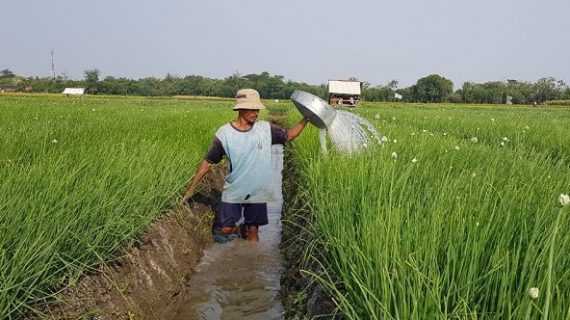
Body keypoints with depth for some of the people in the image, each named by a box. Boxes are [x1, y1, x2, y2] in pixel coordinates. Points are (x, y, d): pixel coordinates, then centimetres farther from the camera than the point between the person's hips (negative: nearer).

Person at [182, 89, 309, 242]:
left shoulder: (266, 129, -6)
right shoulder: (224, 133, -12)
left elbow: (288, 135, 8)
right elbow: (208, 161, -5)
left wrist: (305, 119, -4)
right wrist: (192, 186, -4)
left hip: (257, 193, 1)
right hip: (233, 192, -1)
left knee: (253, 231, 10)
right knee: (226, 229, 2)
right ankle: (236, 230, 37)